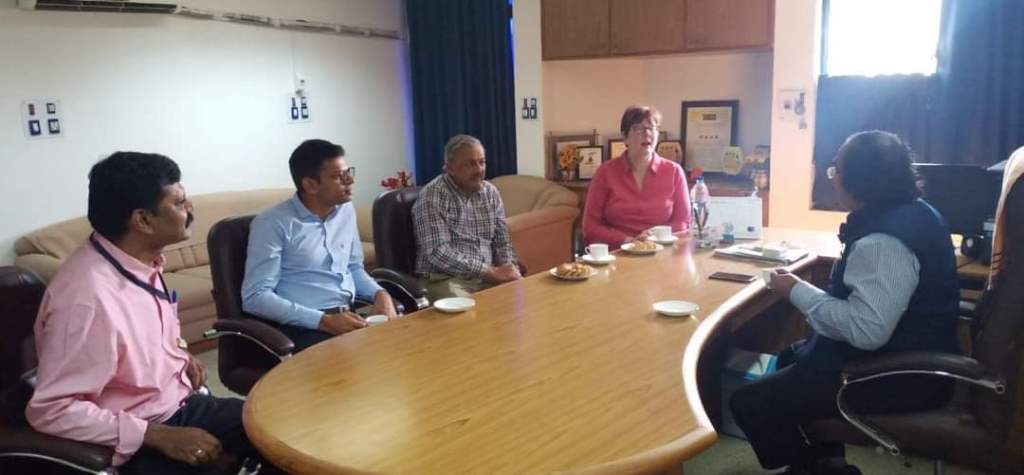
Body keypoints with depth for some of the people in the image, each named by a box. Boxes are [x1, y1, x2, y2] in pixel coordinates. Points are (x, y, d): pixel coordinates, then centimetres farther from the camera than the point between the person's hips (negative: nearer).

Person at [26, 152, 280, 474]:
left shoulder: (143, 261, -1)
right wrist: (158, 435, -24)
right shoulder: (87, 298, -26)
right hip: (135, 443, -7)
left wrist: (180, 353, 2)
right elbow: (51, 411, -23)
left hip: (181, 405, 7)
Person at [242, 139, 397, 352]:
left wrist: (379, 294, 0)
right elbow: (255, 297, -13)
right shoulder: (273, 223, -8)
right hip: (304, 326, -6)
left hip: (350, 315, 7)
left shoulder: (346, 210, 11)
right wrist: (324, 321, -20)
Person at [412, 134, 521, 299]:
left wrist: (509, 269, -6)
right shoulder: (432, 196, -9)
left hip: (488, 276, 6)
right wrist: (490, 272, -19)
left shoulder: (491, 192, 10)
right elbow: (438, 253, -18)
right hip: (445, 278, -6)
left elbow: (502, 242, 15)